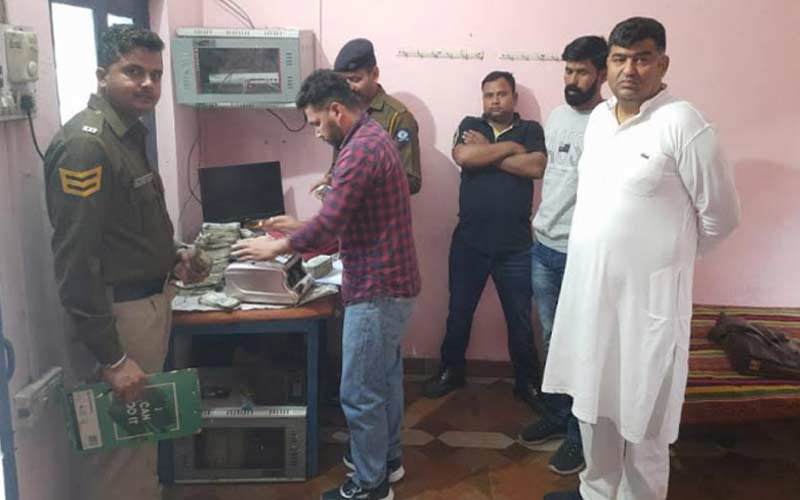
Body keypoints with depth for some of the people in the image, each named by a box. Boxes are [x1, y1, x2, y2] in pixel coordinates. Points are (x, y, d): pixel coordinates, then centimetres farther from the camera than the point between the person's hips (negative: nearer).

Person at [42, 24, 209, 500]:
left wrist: (173, 257, 5)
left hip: (149, 300, 10)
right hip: (117, 313, -10)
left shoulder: (129, 132, 9)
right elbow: (75, 261, -24)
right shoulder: (86, 144, -21)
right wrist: (111, 358, -24)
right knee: (118, 441, 5)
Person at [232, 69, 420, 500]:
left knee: (360, 392, 1)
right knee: (385, 376, 22)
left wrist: (276, 247, -10)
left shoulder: (359, 149, -21)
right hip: (390, 280, 11)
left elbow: (328, 223, -25)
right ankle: (387, 458, 37)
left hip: (376, 288, -11)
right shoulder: (373, 138, 13)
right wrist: (304, 237, 13)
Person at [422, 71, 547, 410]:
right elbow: (462, 157, -15)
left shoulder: (531, 130, 4)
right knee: (459, 313, 13)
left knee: (520, 319, 9)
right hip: (469, 242, 1)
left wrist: (487, 152, -10)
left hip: (515, 245, -1)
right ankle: (451, 371, 32)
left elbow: (536, 167, -14)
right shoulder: (470, 125, 6)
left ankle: (527, 381, 25)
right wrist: (510, 147, -11)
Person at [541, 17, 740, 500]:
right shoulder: (598, 118, 7)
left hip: (647, 295, -7)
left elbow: (720, 215, -8)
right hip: (588, 288, 7)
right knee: (594, 401, 20)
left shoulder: (683, 124, -14)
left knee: (642, 417, 7)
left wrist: (669, 256, 4)